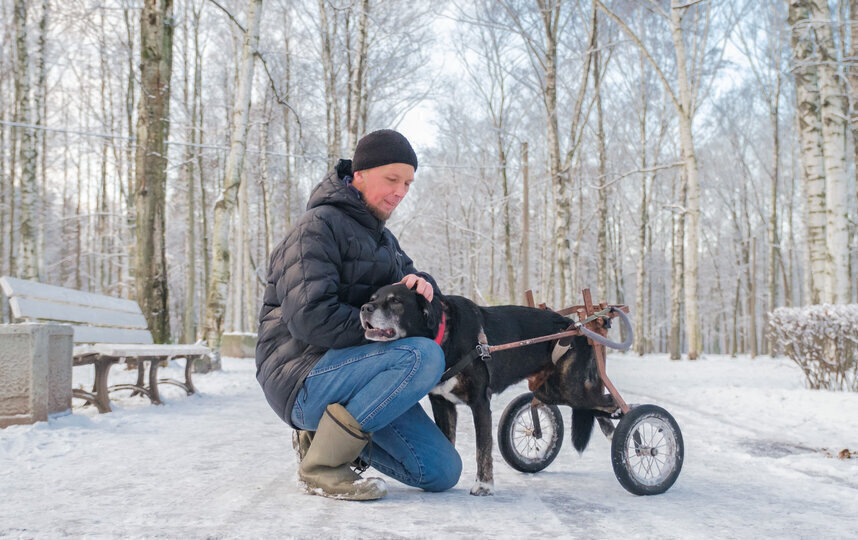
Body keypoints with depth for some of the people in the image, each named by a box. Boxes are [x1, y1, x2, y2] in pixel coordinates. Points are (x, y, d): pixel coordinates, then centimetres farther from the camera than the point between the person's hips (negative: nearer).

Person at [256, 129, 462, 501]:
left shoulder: (381, 238, 20)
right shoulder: (319, 226, -11)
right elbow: (310, 318, -23)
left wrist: (420, 282, -8)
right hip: (302, 379, -8)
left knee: (442, 472, -2)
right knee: (424, 356, -31)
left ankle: (325, 433, 12)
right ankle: (320, 465, -19)